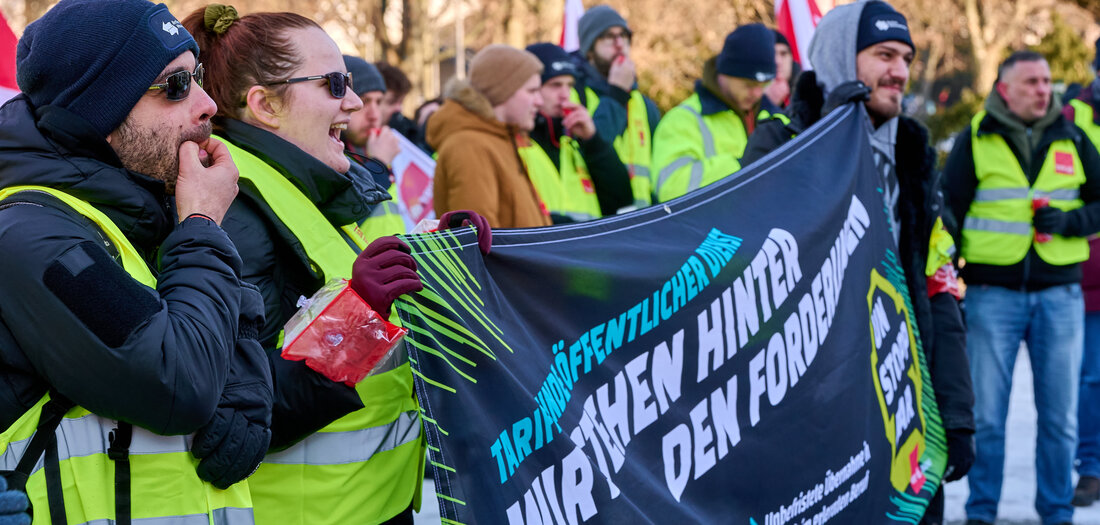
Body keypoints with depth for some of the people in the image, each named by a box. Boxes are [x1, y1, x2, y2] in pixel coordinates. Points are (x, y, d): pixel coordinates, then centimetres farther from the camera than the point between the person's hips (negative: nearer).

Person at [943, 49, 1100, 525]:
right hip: (992, 291, -2)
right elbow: (948, 213, 3)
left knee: (1059, 414, 6)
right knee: (986, 413, 1)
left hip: (1059, 293, 2)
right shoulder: (974, 141, 2)